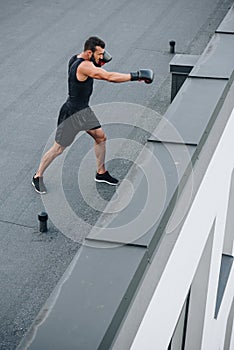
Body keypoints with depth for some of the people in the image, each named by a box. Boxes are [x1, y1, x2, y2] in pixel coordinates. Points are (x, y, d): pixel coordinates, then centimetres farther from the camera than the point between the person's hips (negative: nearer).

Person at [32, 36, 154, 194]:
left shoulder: (76, 58, 1)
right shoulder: (84, 66, -28)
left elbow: (98, 74, 16)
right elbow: (109, 77, -35)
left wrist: (98, 64, -6)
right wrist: (136, 76, -32)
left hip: (84, 110, 10)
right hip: (71, 114, -10)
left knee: (101, 137, 14)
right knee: (58, 149, 4)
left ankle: (101, 173, 30)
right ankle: (38, 177, 22)